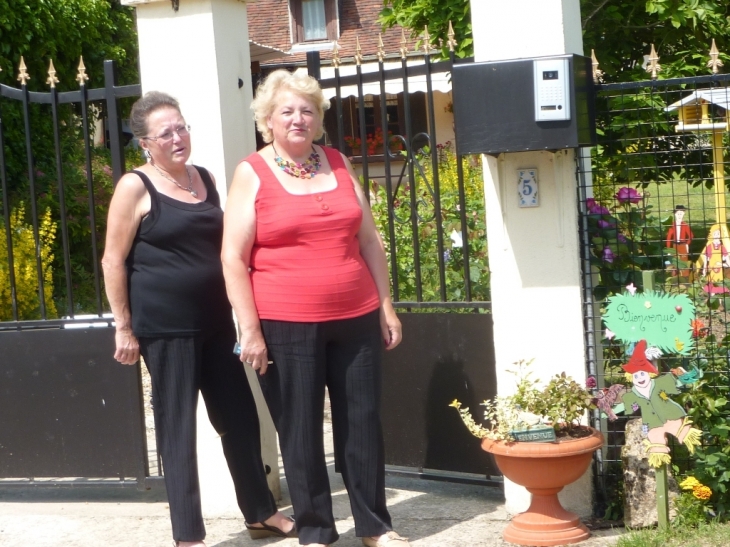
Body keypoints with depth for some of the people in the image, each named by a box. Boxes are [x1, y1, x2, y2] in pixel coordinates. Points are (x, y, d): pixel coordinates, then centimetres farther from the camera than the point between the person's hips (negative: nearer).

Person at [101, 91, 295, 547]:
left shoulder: (206, 179, 10)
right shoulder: (135, 188, -9)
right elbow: (114, 261, -8)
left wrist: (238, 308, 18)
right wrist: (124, 327, -11)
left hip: (214, 320, 6)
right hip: (165, 327, -6)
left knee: (240, 416, 12)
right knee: (178, 427, 1)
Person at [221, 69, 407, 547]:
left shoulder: (340, 165, 10)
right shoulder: (252, 174, -3)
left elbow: (370, 241, 15)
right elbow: (234, 258, -6)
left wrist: (386, 306, 12)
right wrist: (250, 329, -11)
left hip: (356, 319, 4)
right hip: (286, 327, -4)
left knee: (363, 422, 9)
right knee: (300, 431, 4)